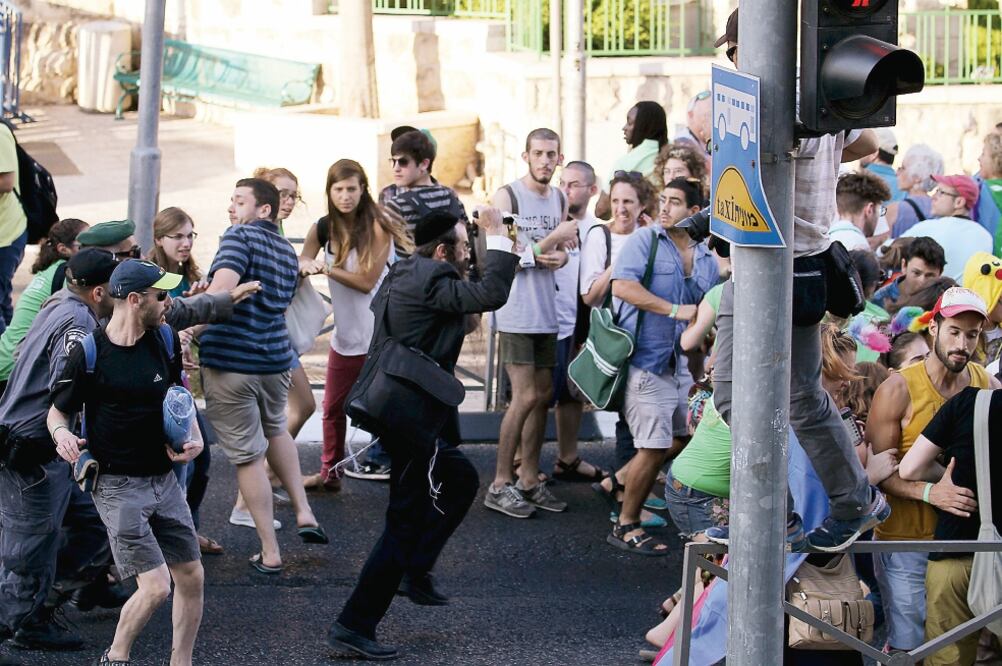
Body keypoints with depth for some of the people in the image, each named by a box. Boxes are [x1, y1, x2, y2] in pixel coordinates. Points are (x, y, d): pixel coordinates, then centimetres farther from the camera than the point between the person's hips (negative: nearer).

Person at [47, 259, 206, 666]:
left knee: (191, 578, 6)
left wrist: (194, 438, 2)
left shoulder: (165, 340, 4)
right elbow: (57, 410, -1)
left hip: (163, 478, 6)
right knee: (155, 586, -12)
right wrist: (61, 433, -23)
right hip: (117, 486, -6)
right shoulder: (88, 354, -12)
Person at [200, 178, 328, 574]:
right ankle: (303, 511, 24)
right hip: (275, 360, 7)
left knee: (248, 456, 3)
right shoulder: (287, 251, 14)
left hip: (229, 361, -7)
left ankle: (269, 553, 8)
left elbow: (221, 289, -27)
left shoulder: (240, 237, -11)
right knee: (275, 430, 34)